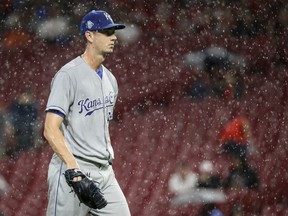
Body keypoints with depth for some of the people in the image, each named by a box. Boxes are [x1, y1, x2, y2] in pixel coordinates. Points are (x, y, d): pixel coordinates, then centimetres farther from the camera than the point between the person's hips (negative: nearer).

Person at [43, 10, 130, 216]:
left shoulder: (110, 79, 16)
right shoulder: (68, 75, -9)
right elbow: (51, 129, -17)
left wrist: (109, 164, 17)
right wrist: (74, 168, -26)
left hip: (105, 175, 8)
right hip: (72, 174, -7)